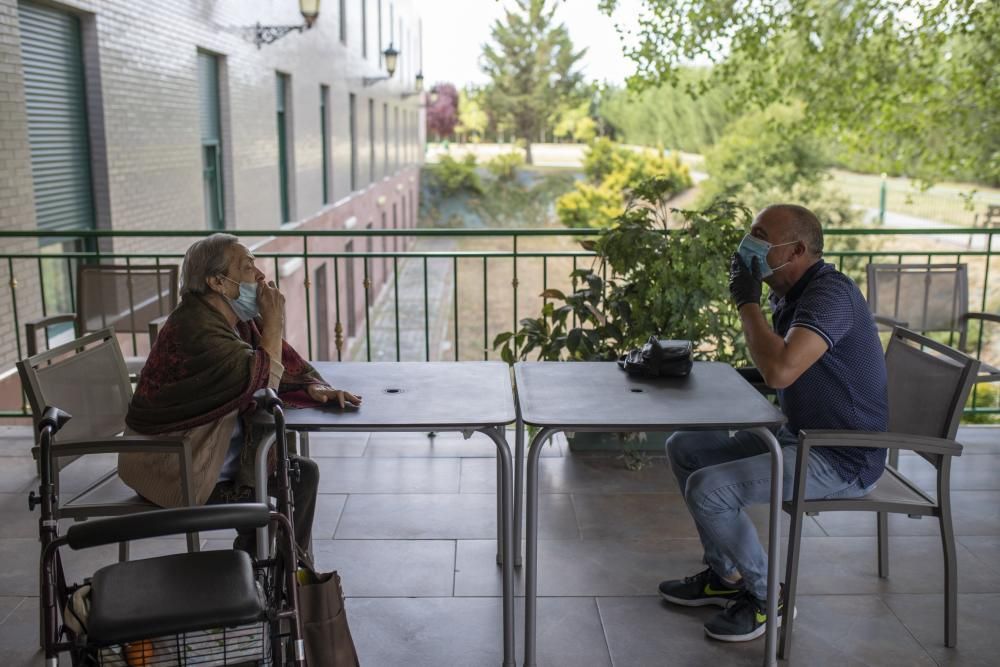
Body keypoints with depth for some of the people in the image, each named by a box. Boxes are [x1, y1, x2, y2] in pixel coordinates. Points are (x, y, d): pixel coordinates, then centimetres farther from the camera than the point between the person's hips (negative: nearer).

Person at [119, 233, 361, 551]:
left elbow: (288, 363, 10)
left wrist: (314, 387, -11)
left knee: (303, 473, 2)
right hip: (175, 474, -9)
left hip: (222, 458, 9)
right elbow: (259, 379, -29)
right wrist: (273, 322, -20)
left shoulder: (239, 321, 4)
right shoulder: (196, 328, -25)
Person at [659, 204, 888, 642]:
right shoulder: (789, 293, 7)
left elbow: (780, 370, -39)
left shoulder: (830, 293, -23)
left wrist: (747, 301, -26)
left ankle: (767, 597, 1)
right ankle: (725, 575, 20)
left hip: (842, 459, -10)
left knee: (708, 489, -22)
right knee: (684, 448, 10)